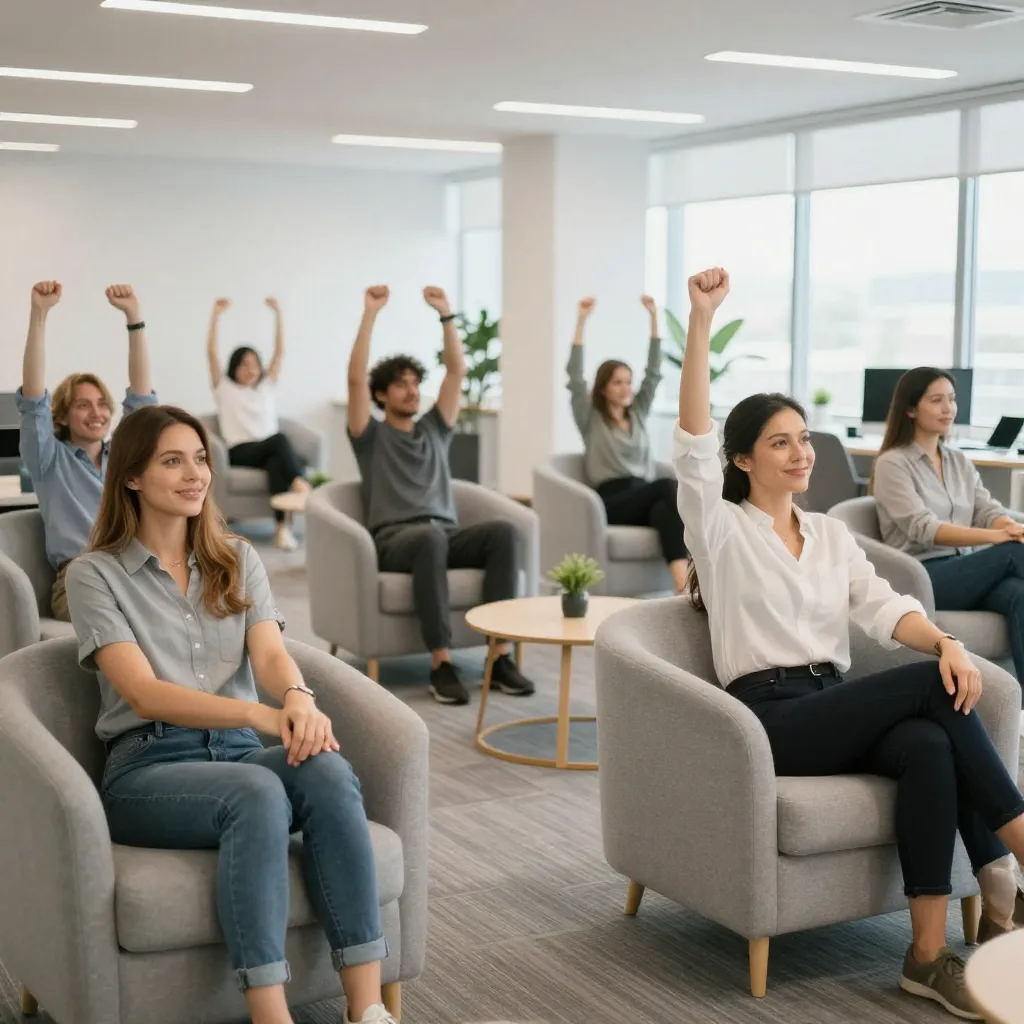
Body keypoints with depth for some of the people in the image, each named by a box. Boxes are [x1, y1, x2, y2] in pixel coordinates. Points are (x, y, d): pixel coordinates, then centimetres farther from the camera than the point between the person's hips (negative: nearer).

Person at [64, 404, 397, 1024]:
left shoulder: (239, 560, 16)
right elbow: (144, 693, -12)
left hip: (240, 751, 4)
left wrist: (297, 698, -27)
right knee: (258, 794, -37)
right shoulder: (95, 575, 2)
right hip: (148, 765, -3)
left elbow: (269, 654, -1)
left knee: (330, 772, -31)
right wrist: (257, 714, -29)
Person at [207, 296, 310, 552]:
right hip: (240, 452, -3)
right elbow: (211, 353, 7)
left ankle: (282, 526, -53)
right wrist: (216, 315, 1)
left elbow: (280, 351, 19)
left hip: (269, 449, 3)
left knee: (277, 462, -37)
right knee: (279, 439, -36)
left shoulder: (267, 386, 26)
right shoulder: (225, 388, 18)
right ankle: (301, 483, -56)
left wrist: (277, 314, 12)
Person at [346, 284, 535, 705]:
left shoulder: (434, 429, 25)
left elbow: (457, 370, 18)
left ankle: (500, 657, -31)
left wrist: (445, 314, 10)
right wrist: (370, 314, -4)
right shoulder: (371, 436, 13)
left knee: (502, 530, -28)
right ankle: (441, 663, -39)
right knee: (429, 537, -42)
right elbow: (356, 378, -1)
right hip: (395, 540, -4)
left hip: (447, 534, 4)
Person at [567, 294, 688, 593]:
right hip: (612, 502, -4)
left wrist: (654, 317, 16)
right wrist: (581, 321, -6)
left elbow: (654, 373, 20)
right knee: (668, 486, -34)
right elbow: (575, 378, -2)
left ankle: (683, 587, -56)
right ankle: (687, 588, -49)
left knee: (665, 509, -36)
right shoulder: (591, 419, 10)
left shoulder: (638, 414, 23)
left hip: (644, 499, 4)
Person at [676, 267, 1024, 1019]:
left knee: (929, 746, -29)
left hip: (839, 707, 5)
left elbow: (881, 606, 3)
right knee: (930, 683, -24)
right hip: (771, 716, -5)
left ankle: (930, 955, -26)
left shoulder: (832, 534, 18)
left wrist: (946, 641, -19)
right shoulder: (721, 528, 2)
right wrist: (702, 318, -21)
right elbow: (693, 438, -13)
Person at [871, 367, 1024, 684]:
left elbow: (988, 511, 6)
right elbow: (923, 529, -17)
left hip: (967, 570, 6)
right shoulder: (892, 464, -3)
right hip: (920, 577, -5)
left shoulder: (960, 461, 19)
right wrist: (995, 536, -30)